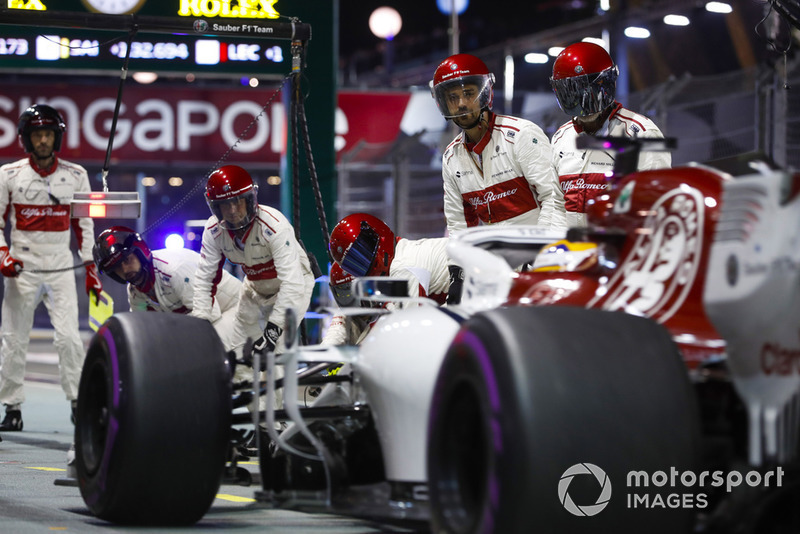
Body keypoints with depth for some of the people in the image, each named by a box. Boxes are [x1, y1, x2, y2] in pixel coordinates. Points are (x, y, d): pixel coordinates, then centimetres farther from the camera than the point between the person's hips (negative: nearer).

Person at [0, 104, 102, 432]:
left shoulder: (75, 176, 5)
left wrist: (90, 267, 7)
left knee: (69, 337, -10)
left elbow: (84, 223, 12)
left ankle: (78, 403, -3)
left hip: (61, 269, 0)